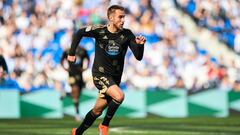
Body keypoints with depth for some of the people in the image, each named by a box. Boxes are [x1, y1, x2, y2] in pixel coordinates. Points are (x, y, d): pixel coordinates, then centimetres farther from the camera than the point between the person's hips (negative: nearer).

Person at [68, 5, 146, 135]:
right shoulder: (99, 31, -12)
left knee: (97, 111, 12)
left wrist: (140, 45, -28)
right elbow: (80, 33, 5)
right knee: (119, 96, -28)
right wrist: (72, 53, 7)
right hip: (100, 74, -4)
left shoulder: (127, 35, -6)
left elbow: (138, 57, -8)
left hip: (115, 77, 4)